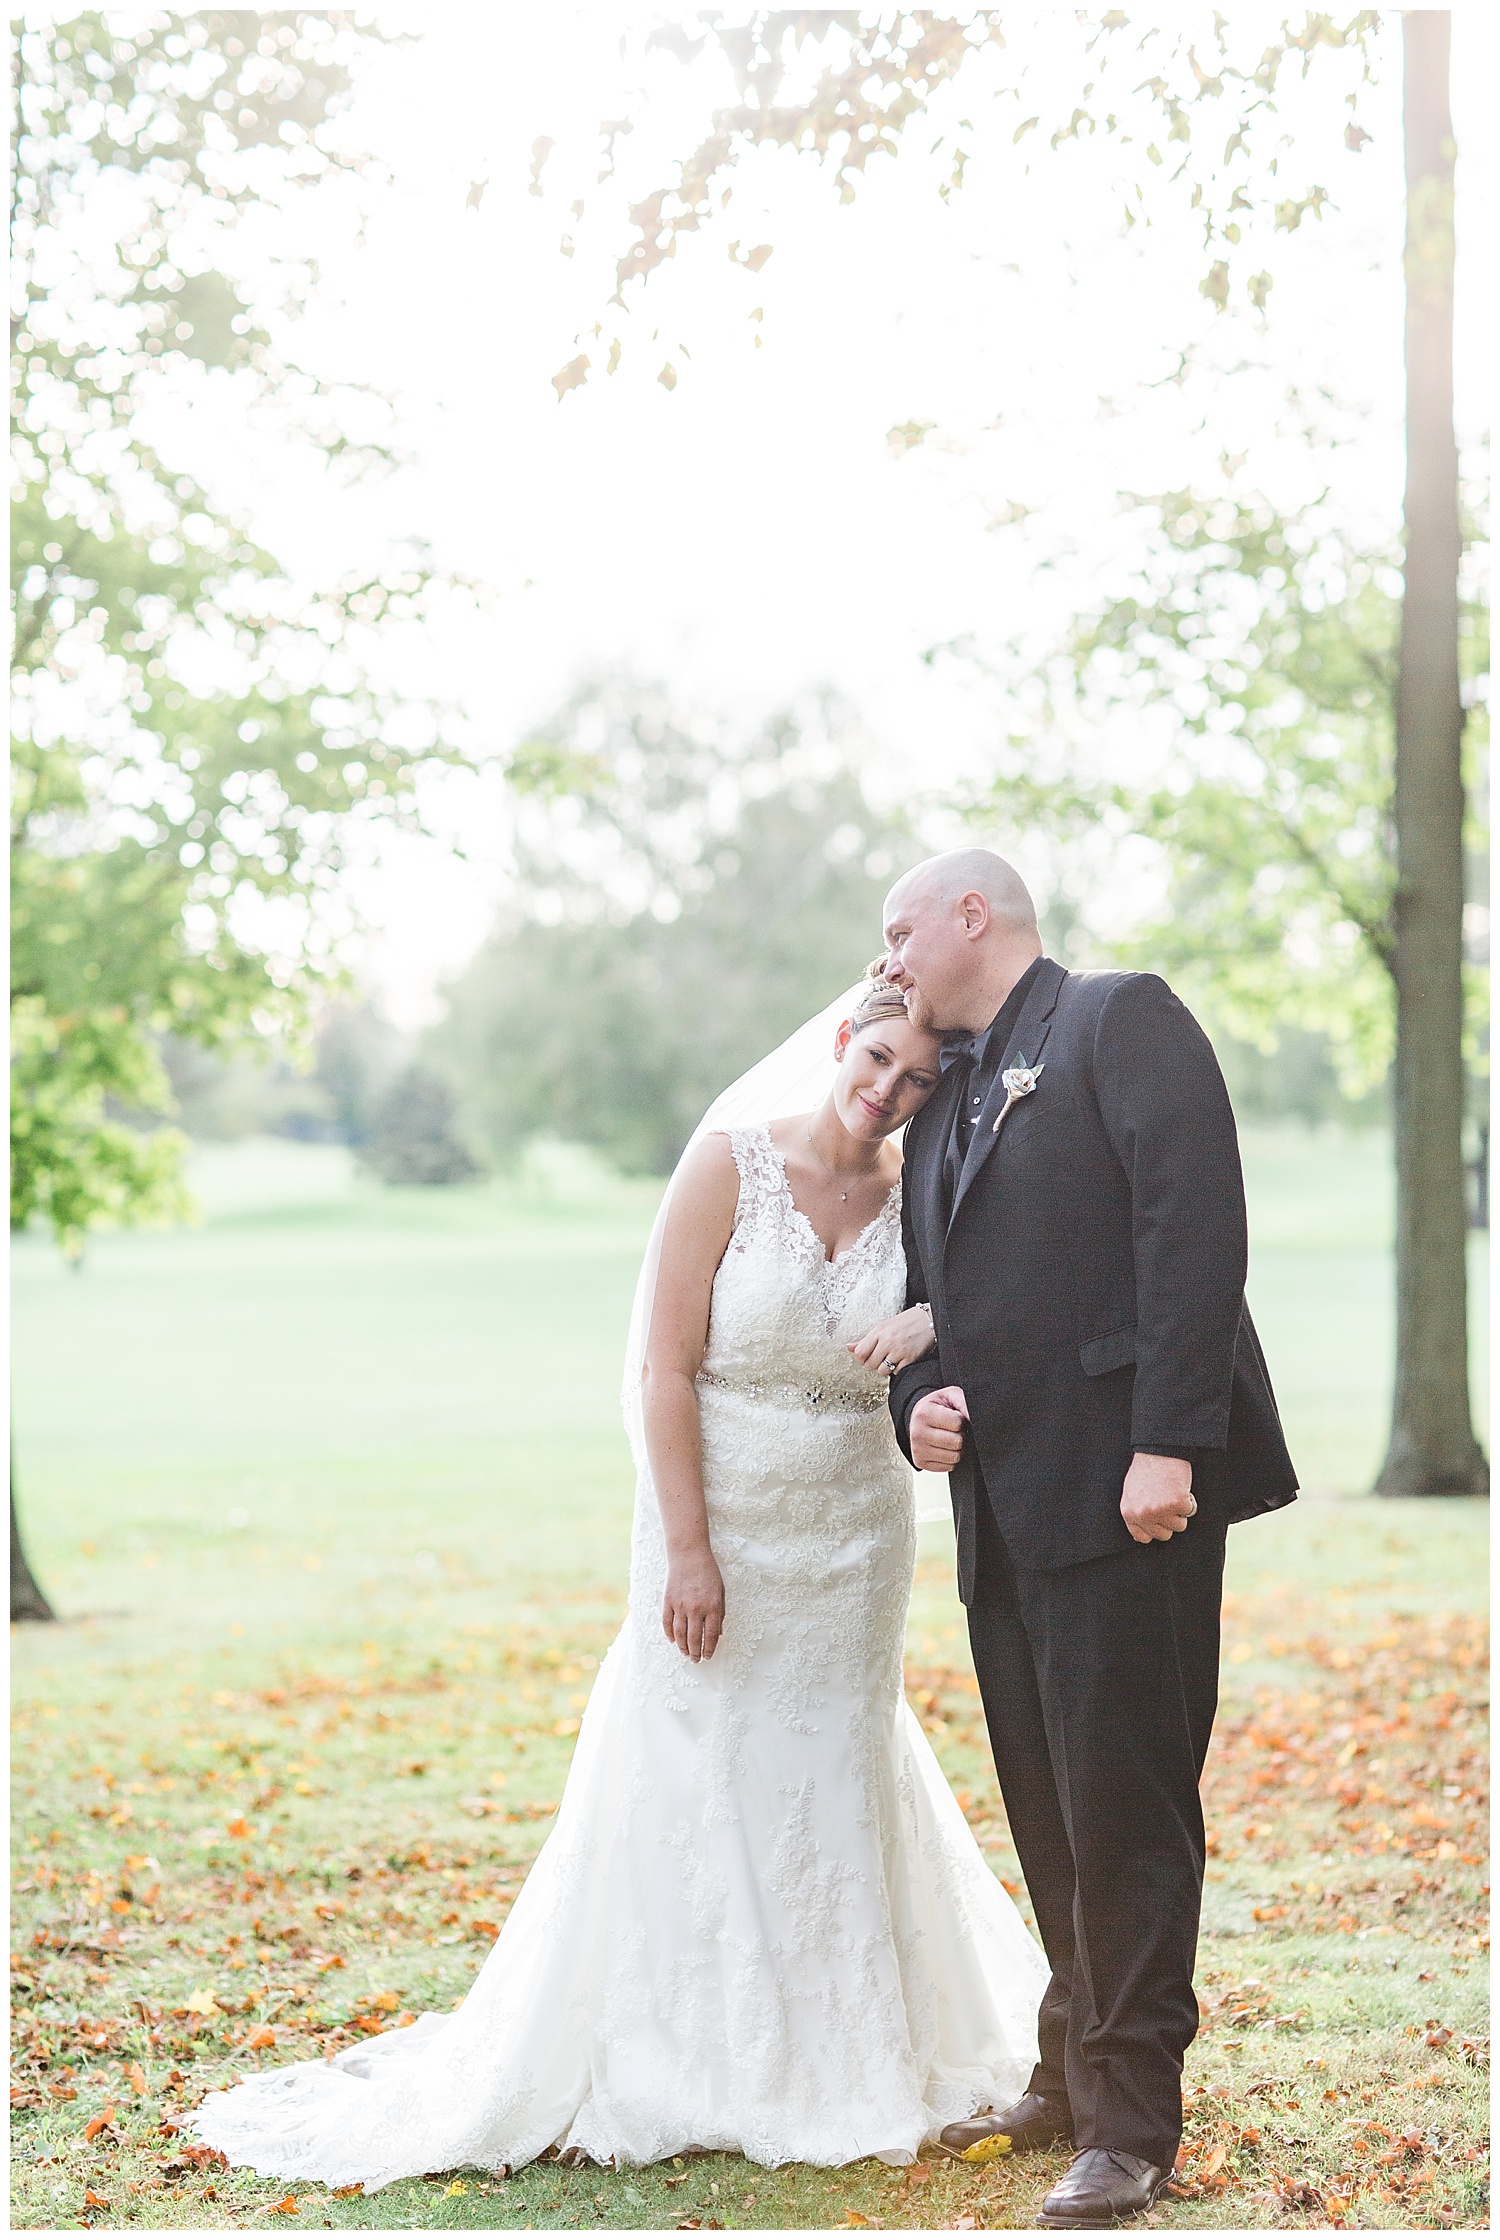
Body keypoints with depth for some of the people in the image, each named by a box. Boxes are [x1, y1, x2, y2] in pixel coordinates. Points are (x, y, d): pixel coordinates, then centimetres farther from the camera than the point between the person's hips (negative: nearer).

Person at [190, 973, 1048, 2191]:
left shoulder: (919, 1192, -3)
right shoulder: (733, 1162, -13)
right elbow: (666, 1366, -13)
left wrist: (934, 1326, -18)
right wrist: (686, 1549, -16)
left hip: (853, 1534, 3)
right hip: (721, 1520, -3)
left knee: (832, 1780, 14)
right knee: (698, 1781, 4)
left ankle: (836, 2056, 30)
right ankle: (685, 2068, 17)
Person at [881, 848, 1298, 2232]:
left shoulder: (1122, 1020, -3)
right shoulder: (942, 1101, 21)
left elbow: (1197, 1227, -14)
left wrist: (1167, 1445, -20)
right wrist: (919, 1404, 2)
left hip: (1124, 1490, -8)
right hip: (1006, 1500, 8)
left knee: (1121, 1802, -6)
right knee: (1048, 1809, 14)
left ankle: (1133, 2125, 2)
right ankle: (1076, 2075, 27)